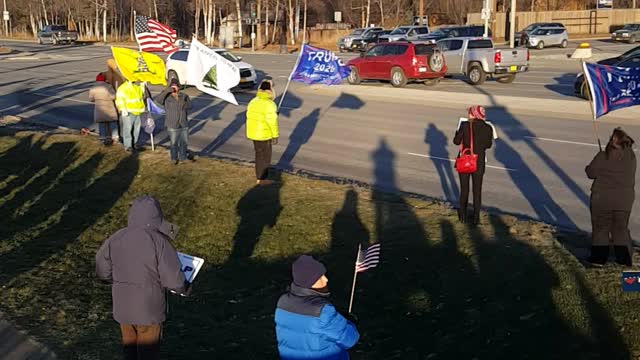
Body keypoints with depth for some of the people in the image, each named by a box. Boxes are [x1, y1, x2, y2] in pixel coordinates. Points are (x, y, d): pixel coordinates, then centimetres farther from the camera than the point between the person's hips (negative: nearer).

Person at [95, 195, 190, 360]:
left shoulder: (115, 238, -8)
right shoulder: (159, 242, -22)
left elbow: (103, 271, 2)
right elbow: (173, 279, -21)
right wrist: (184, 287, 1)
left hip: (122, 307, 4)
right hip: (149, 309, -4)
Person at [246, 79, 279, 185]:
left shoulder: (253, 102, 4)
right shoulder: (269, 104, -20)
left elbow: (249, 117, 9)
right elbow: (272, 121, -20)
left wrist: (253, 133, 17)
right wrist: (275, 136, -11)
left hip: (253, 133, 8)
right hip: (264, 135, -8)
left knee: (259, 154, 19)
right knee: (265, 156, 4)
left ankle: (259, 176, 27)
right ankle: (262, 179, 9)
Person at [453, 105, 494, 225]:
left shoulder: (465, 125, -14)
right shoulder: (488, 128, -9)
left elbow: (456, 141, -6)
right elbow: (488, 145, 3)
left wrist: (459, 130, 11)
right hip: (479, 163, 1)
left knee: (464, 189, 15)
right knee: (477, 191, 12)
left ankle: (463, 215, 24)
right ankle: (476, 217, 14)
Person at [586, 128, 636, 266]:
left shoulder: (603, 156, -16)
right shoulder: (631, 157, -4)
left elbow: (591, 172, -11)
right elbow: (629, 176, 9)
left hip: (602, 199, -3)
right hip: (624, 200, 3)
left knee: (600, 228, 10)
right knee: (621, 229, 17)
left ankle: (599, 257, 13)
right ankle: (625, 258, 19)